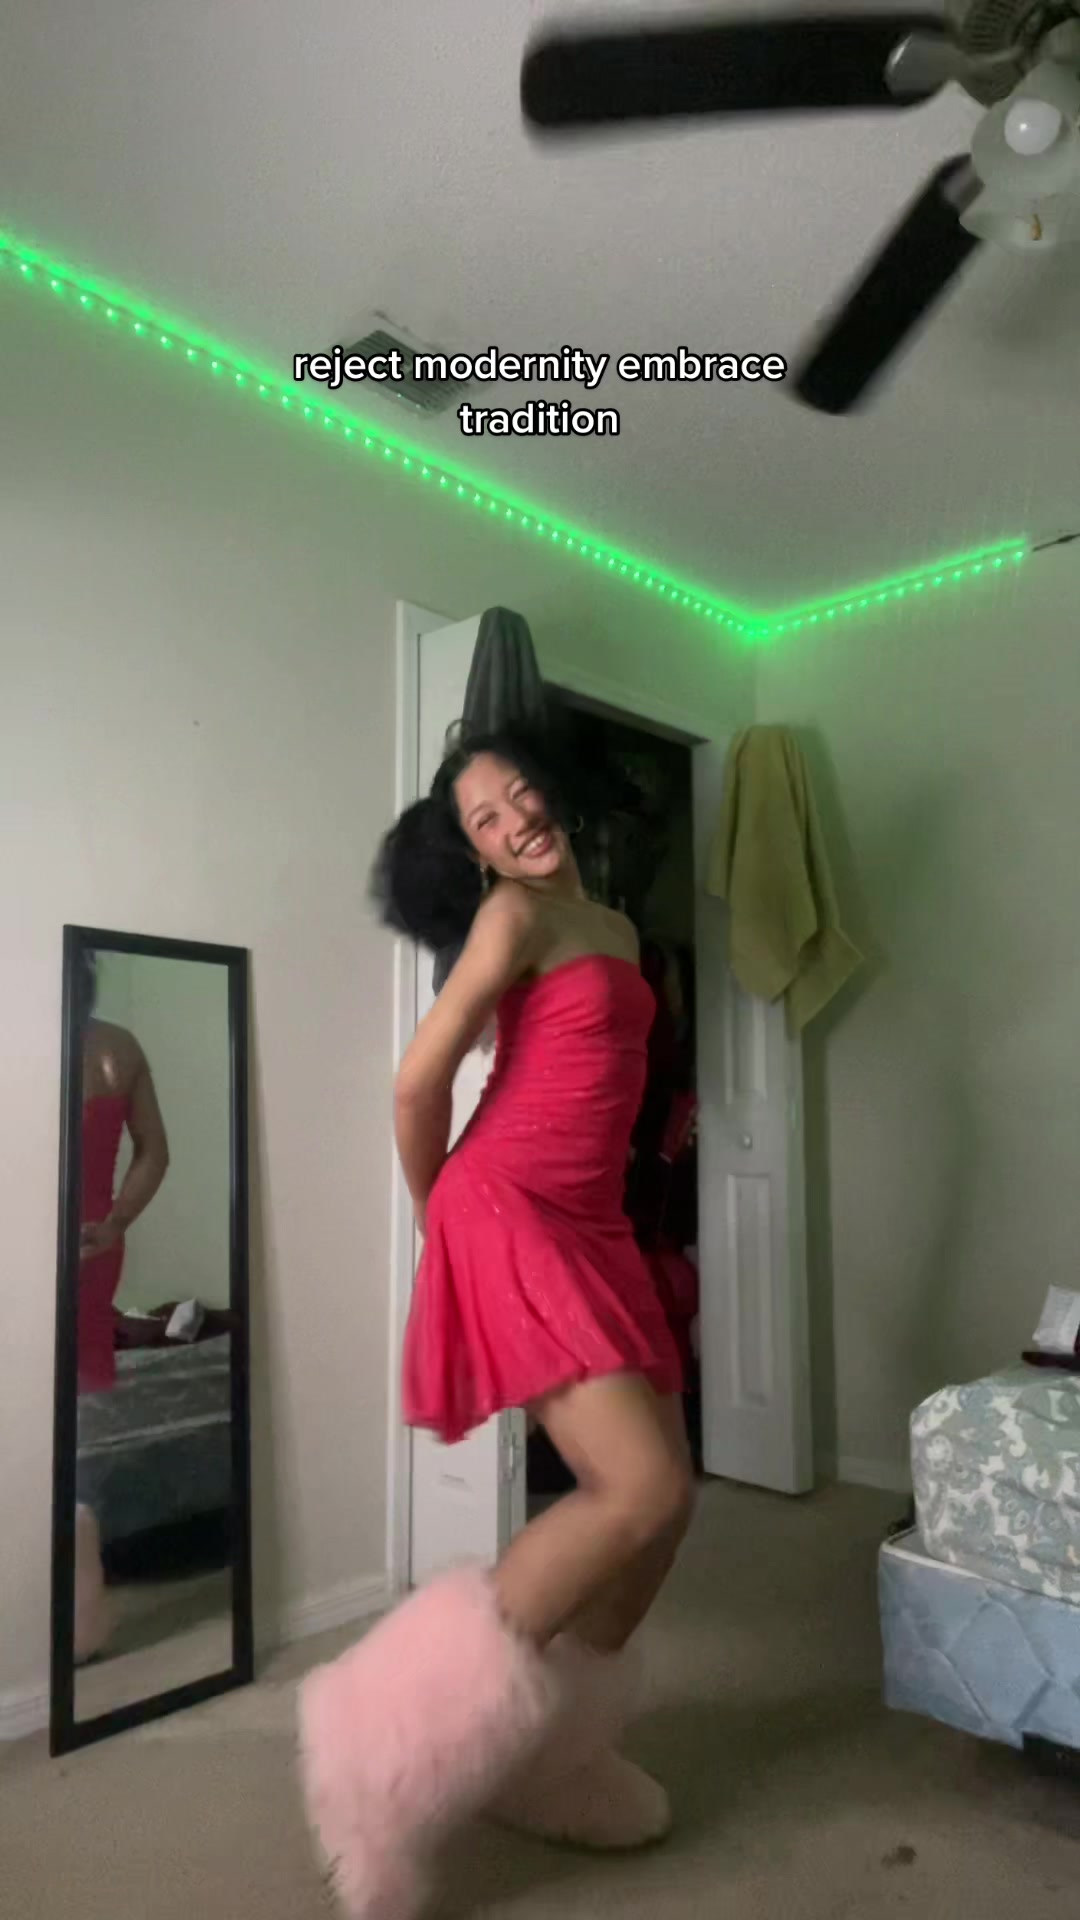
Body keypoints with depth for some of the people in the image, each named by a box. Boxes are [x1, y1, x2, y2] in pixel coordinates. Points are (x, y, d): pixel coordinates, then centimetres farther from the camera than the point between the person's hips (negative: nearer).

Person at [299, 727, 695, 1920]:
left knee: (658, 1498, 7)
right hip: (506, 1218, -8)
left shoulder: (616, 931, 19)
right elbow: (418, 1082, -9)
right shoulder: (513, 914, -7)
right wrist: (438, 1215, 5)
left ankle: (551, 1753, 25)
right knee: (643, 1490, -17)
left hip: (588, 1227, 8)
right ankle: (399, 1740, -8)